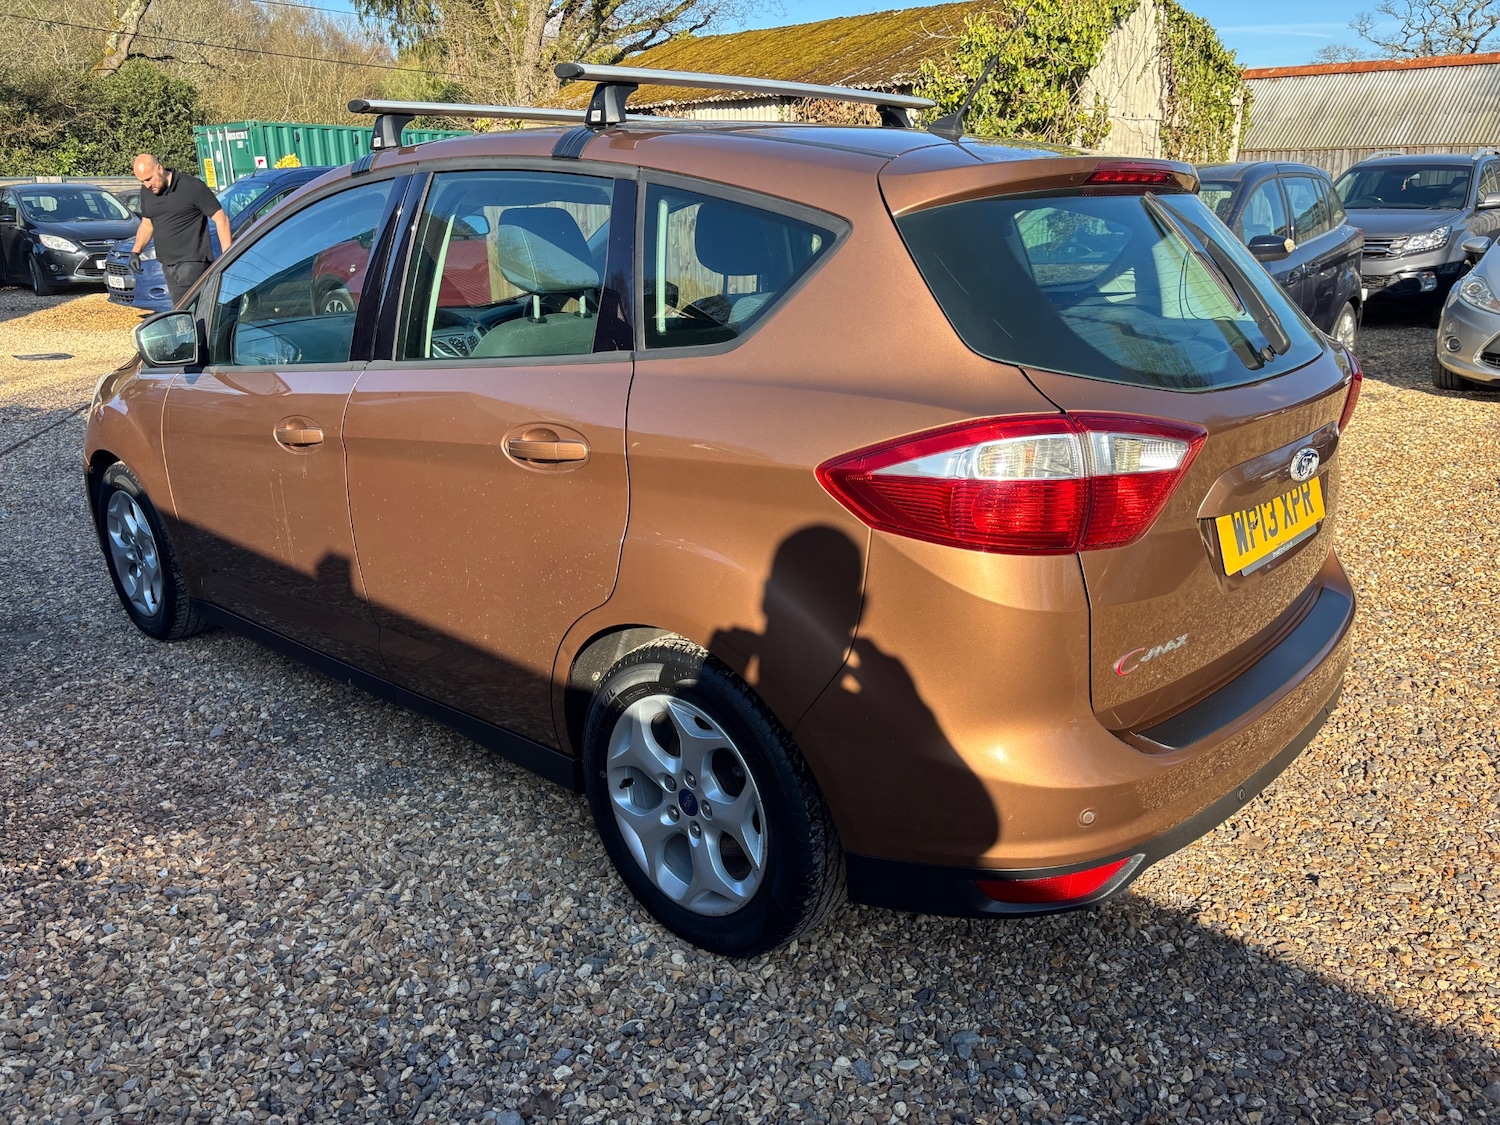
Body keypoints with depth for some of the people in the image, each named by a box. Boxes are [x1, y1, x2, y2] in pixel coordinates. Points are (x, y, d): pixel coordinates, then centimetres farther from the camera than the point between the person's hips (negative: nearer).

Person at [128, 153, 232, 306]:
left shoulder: (192, 186, -10)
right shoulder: (146, 192, 11)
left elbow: (221, 219, -9)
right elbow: (146, 224, 25)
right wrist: (135, 251, 10)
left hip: (192, 262, -7)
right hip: (167, 264, 8)